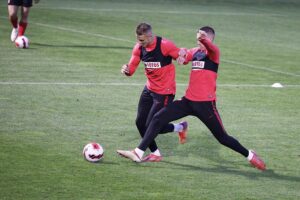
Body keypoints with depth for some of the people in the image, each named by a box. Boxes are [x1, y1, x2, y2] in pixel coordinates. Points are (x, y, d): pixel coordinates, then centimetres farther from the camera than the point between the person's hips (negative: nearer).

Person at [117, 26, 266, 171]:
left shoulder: (213, 53, -8)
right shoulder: (195, 52, 12)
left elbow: (211, 48, -31)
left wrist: (203, 40, -56)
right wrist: (182, 55, -25)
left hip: (205, 104, -6)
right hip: (188, 101, 6)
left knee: (222, 137, 0)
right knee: (158, 119, -4)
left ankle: (250, 155, 21)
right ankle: (139, 153, -1)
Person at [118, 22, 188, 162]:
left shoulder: (164, 45, -21)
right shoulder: (139, 48, -4)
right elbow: (131, 68, 0)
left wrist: (182, 54, -40)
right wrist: (126, 70, -25)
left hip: (165, 92, -7)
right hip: (149, 89, 7)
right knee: (140, 123, 5)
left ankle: (180, 128, 19)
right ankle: (155, 153, 22)